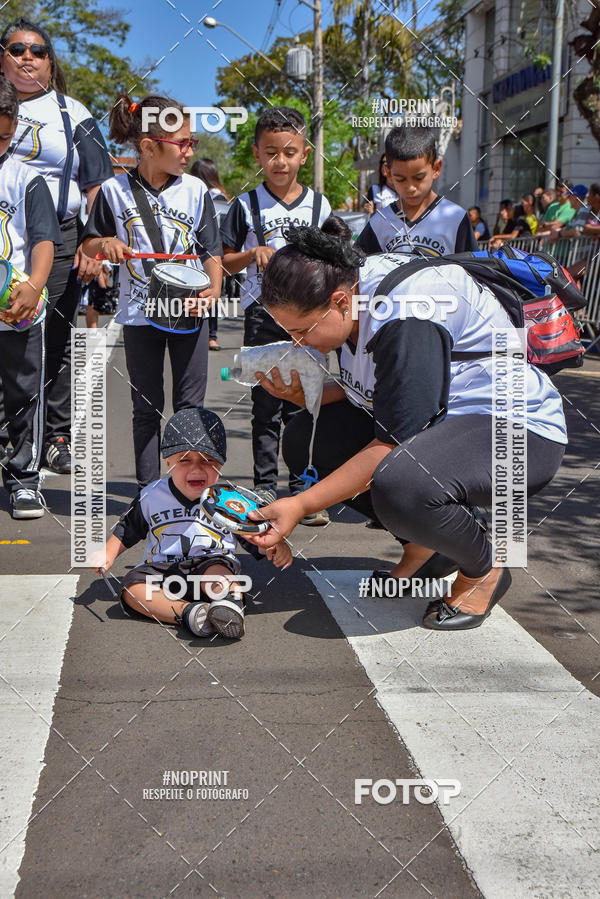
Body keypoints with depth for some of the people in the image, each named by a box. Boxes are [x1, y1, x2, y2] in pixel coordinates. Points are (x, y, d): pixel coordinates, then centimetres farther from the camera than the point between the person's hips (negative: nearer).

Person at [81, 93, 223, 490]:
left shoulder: (195, 189, -1)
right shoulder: (114, 190, -3)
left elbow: (211, 250, 1)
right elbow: (89, 244, 7)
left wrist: (214, 289, -17)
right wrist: (106, 243, -16)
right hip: (139, 313, 0)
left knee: (190, 404, 4)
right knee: (146, 408, 7)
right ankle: (149, 489, 15)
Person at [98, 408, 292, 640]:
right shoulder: (151, 497, 9)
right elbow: (125, 532, 19)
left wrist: (277, 546, -16)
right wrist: (107, 555, 2)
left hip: (213, 563, -2)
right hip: (161, 570, 2)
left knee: (216, 569, -36)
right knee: (131, 585, -27)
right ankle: (187, 612, -41)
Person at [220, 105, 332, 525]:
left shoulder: (319, 204, 9)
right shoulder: (247, 205, 4)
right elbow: (225, 263, 7)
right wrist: (253, 253, -10)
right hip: (263, 315, -1)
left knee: (302, 407, 2)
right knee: (267, 406, 1)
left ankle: (304, 489, 10)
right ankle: (264, 487, 10)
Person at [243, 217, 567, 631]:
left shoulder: (407, 317, -30)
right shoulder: (353, 289, -3)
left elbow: (393, 443, -29)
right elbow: (363, 394, 9)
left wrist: (300, 506, -26)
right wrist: (302, 393, -10)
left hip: (521, 432, -9)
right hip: (446, 420, 10)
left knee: (398, 486, -38)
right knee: (306, 437, -2)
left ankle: (484, 569, -4)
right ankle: (424, 546, 11)